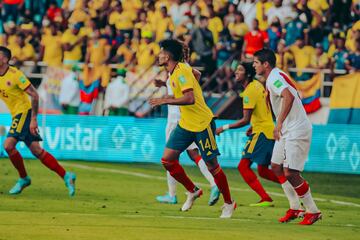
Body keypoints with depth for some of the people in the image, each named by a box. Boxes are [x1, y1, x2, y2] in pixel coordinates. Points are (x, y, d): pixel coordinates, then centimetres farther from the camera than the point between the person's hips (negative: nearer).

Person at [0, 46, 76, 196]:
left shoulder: (15, 75, -15)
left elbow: (34, 95, -16)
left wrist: (33, 119, -20)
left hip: (24, 112, -7)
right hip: (16, 115, 7)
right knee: (36, 150, 3)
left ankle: (23, 179, -1)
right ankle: (66, 176, 6)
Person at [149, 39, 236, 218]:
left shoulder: (181, 72, -21)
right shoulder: (174, 72, 7)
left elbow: (190, 98, -31)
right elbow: (196, 73, 26)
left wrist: (165, 101, -27)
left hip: (202, 124, -9)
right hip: (185, 124, 9)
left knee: (212, 166, -2)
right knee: (167, 160, -1)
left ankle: (229, 203, 14)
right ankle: (193, 192, 16)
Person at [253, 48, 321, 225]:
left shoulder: (274, 78, -16)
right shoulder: (275, 77, 15)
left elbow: (288, 97, -34)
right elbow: (295, 96, 24)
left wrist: (279, 123, -33)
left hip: (297, 131, -11)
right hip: (287, 131, 11)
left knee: (290, 173, -13)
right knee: (276, 166, 13)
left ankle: (313, 211, -3)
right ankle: (295, 208, 17)